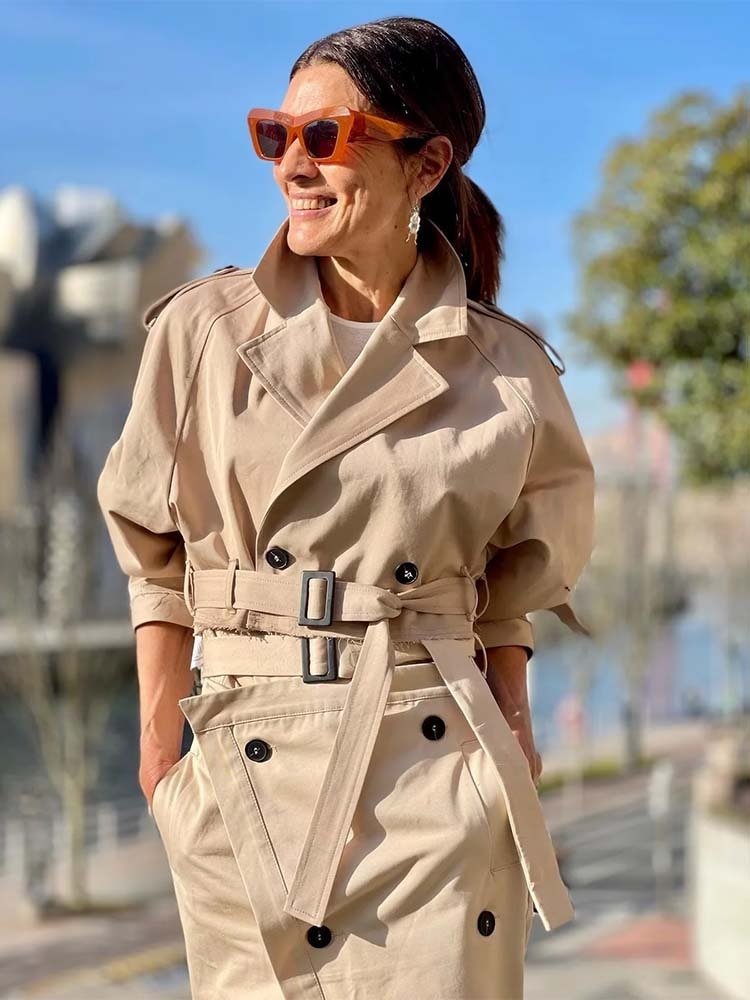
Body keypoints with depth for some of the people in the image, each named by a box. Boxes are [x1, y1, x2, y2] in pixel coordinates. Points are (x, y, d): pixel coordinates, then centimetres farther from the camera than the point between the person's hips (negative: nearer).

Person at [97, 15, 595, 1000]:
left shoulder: (505, 369, 1)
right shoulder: (205, 327, 1)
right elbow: (155, 549, 8)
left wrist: (511, 721, 6)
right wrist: (159, 729, 2)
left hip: (441, 771, 0)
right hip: (247, 770, 0)